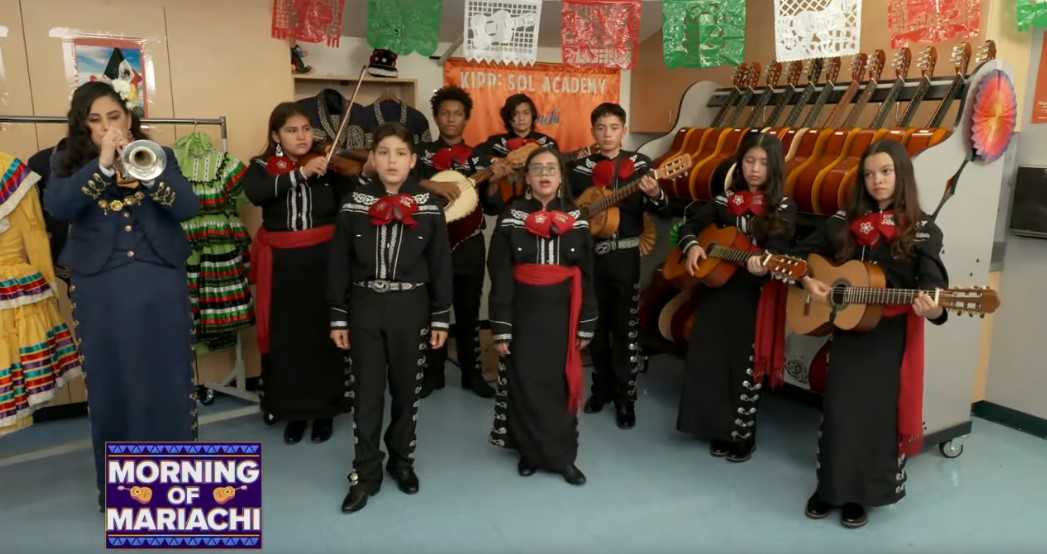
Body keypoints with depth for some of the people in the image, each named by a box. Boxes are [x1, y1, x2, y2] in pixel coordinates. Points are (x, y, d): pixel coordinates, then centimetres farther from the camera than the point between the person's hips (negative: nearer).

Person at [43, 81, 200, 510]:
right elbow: (56, 206, -13)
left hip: (161, 282, 0)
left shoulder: (159, 155, 6)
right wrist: (102, 166, -23)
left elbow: (188, 207, -8)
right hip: (100, 288, 0)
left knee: (168, 377, 6)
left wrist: (146, 173, -23)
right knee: (111, 382, 7)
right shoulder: (67, 161, 6)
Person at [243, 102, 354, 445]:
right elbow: (256, 195, -18)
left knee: (325, 336, 5)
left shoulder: (329, 166, 3)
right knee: (288, 338, 7)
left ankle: (325, 410, 21)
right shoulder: (261, 167, 4)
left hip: (324, 260, 0)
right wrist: (300, 173, -26)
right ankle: (294, 412, 23)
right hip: (283, 265, 1)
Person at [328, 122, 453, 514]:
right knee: (367, 391, 5)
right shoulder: (354, 205, -1)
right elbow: (339, 266, 1)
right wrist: (338, 318, 0)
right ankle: (366, 473, 17)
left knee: (406, 388, 12)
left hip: (410, 308, 0)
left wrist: (440, 318, -1)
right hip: (365, 307, 0)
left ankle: (402, 461, 30)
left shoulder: (429, 207, -3)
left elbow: (440, 267, 0)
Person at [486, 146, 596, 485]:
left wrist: (586, 325, 2)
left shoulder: (576, 220, 5)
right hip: (524, 314, -1)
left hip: (562, 314, 1)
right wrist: (500, 328, -9)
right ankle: (530, 451, 22)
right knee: (525, 385, 4)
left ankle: (563, 455, 19)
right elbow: (500, 277, -3)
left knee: (562, 383, 6)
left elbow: (586, 277, 6)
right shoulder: (511, 218, 0)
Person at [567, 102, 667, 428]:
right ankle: (602, 388, 26)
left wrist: (655, 194, -25)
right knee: (597, 325, 12)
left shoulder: (640, 164, 0)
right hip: (591, 255, 2)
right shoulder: (581, 168, 5)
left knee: (625, 328, 2)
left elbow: (662, 212, -4)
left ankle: (625, 397, 11)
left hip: (625, 255, -2)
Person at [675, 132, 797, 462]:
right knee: (710, 362, 8)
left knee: (746, 367, 2)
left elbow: (778, 251, -15)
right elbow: (690, 227, 9)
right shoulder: (725, 200, 7)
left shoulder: (783, 208, -4)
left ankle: (743, 434, 19)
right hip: (719, 290, 4)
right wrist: (692, 246, -12)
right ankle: (721, 430, 23)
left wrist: (763, 265, -37)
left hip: (755, 296, -4)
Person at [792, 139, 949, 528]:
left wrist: (932, 307, -37)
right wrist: (808, 281, -7)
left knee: (879, 410, 3)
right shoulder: (845, 221, 5)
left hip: (892, 332, -2)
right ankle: (831, 486, 20)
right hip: (847, 327, 3)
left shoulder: (923, 229, -5)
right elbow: (803, 252, 12)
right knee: (839, 407, 5)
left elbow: (932, 280, -15)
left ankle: (860, 494, 19)